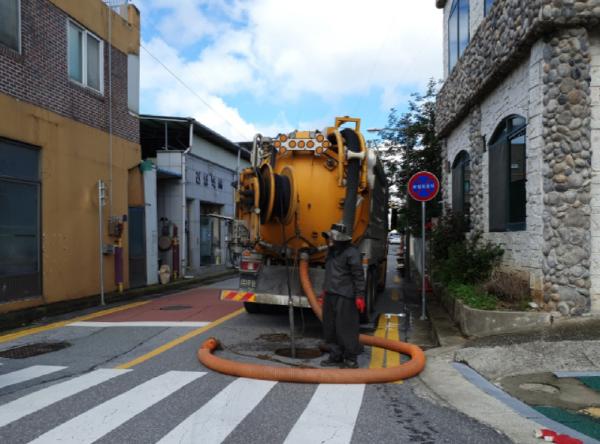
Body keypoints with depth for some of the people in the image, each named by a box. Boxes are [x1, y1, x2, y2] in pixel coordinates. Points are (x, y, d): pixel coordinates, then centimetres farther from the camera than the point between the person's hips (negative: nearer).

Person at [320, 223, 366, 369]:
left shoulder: (351, 252, -12)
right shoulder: (331, 251, 16)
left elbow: (359, 276, -14)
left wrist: (360, 296, -18)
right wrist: (325, 291, 25)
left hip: (345, 297, -9)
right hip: (330, 295, 9)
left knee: (346, 328, -5)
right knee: (330, 328, 12)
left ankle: (351, 359, 6)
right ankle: (335, 356, 24)